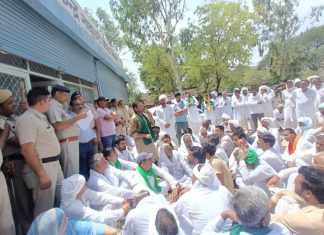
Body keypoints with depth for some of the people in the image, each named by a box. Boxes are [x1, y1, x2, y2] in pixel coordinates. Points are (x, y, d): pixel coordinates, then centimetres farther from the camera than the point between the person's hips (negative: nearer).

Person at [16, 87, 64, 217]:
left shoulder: (41, 117, 12)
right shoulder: (27, 119, -18)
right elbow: (26, 150, -24)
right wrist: (42, 174, -25)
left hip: (54, 164, 10)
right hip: (42, 167, -10)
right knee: (45, 209, 3)